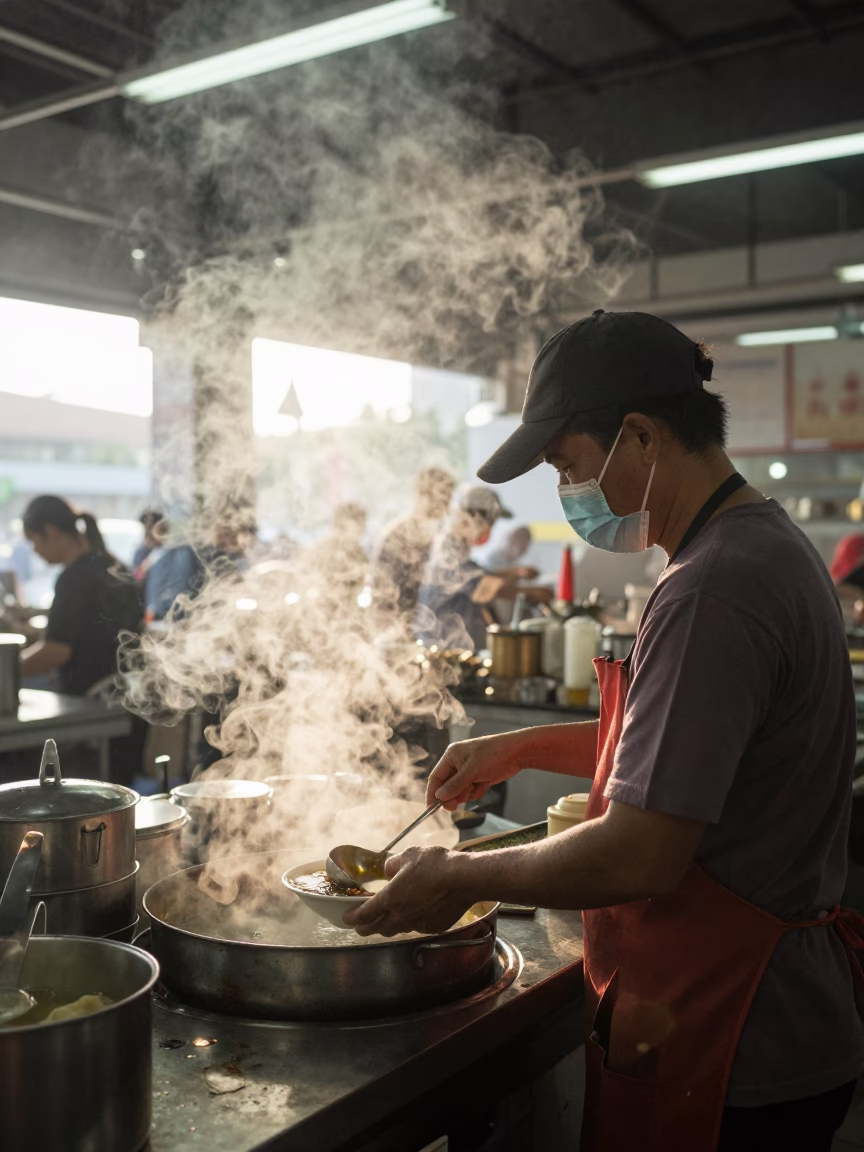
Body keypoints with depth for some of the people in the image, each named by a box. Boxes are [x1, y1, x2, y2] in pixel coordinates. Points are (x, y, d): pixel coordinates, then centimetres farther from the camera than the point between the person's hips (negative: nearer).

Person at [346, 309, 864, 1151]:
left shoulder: (711, 591, -26)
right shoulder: (769, 546, 8)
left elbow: (639, 856, -27)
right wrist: (524, 748, 14)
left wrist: (462, 878, -13)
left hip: (731, 1055, -10)